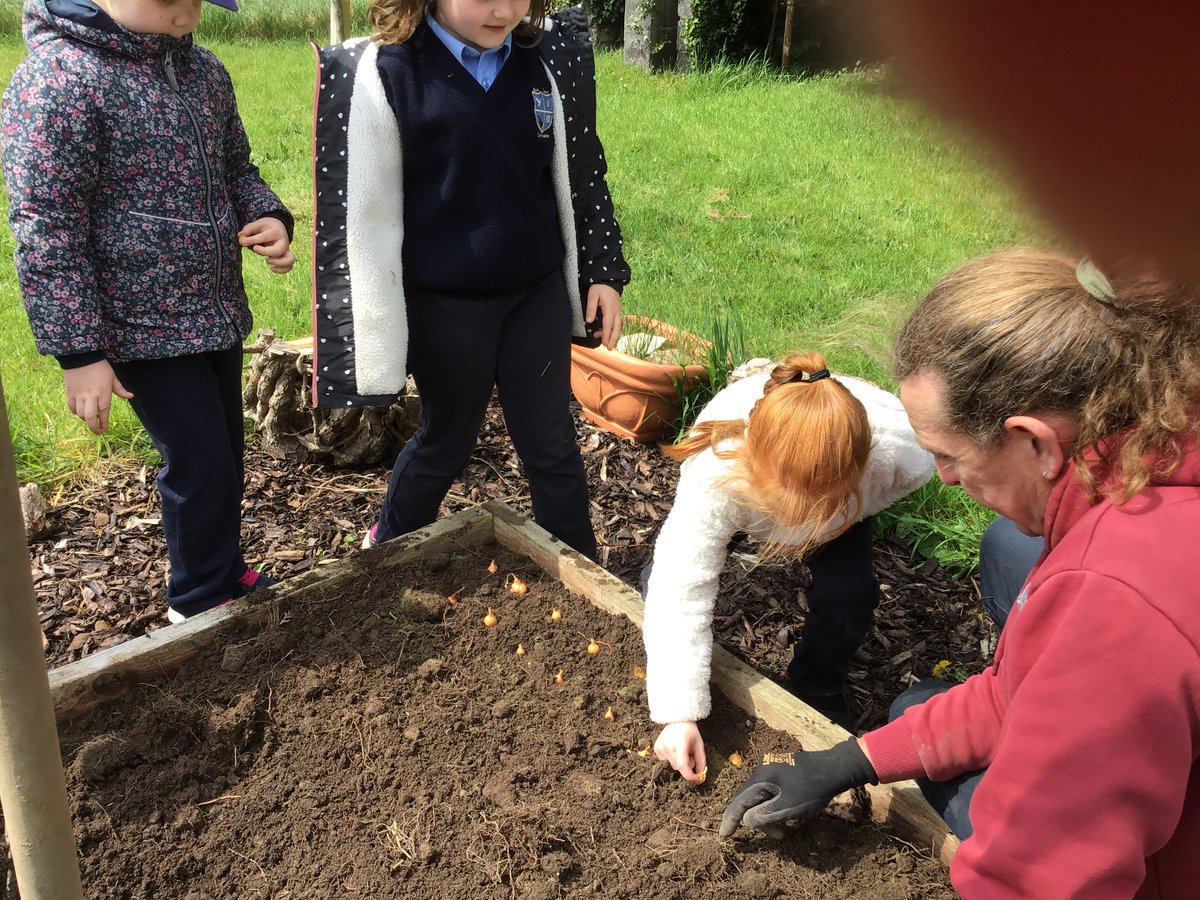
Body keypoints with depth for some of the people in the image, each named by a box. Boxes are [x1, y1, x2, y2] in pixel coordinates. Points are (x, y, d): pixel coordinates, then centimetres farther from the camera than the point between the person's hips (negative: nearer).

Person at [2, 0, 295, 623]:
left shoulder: (204, 69, 7)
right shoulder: (55, 80, -16)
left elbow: (236, 169, 18)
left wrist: (270, 217, -5)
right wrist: (79, 351, -19)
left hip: (218, 314, 7)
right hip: (145, 328, -7)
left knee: (226, 457, 17)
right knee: (202, 467, -1)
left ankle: (228, 575, 38)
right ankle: (199, 603, 22)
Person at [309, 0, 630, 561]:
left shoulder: (547, 61, 0)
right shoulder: (384, 73, -12)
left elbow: (579, 176, 10)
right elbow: (368, 213, -10)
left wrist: (603, 273, 9)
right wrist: (378, 334, -10)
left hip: (538, 292, 3)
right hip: (444, 304, -3)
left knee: (551, 440, 12)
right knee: (447, 437, 15)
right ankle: (389, 546, 43)